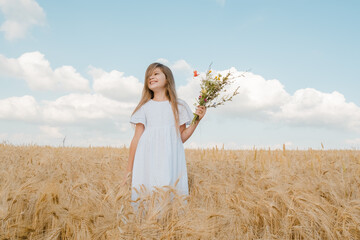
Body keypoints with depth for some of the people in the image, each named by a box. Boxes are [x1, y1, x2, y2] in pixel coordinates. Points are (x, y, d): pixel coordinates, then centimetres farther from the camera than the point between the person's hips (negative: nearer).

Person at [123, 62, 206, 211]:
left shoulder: (179, 106, 12)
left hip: (170, 160, 0)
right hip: (148, 161, 0)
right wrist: (129, 170, 7)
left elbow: (182, 137, 12)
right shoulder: (145, 107, 11)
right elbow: (136, 139, 8)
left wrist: (197, 120, 0)